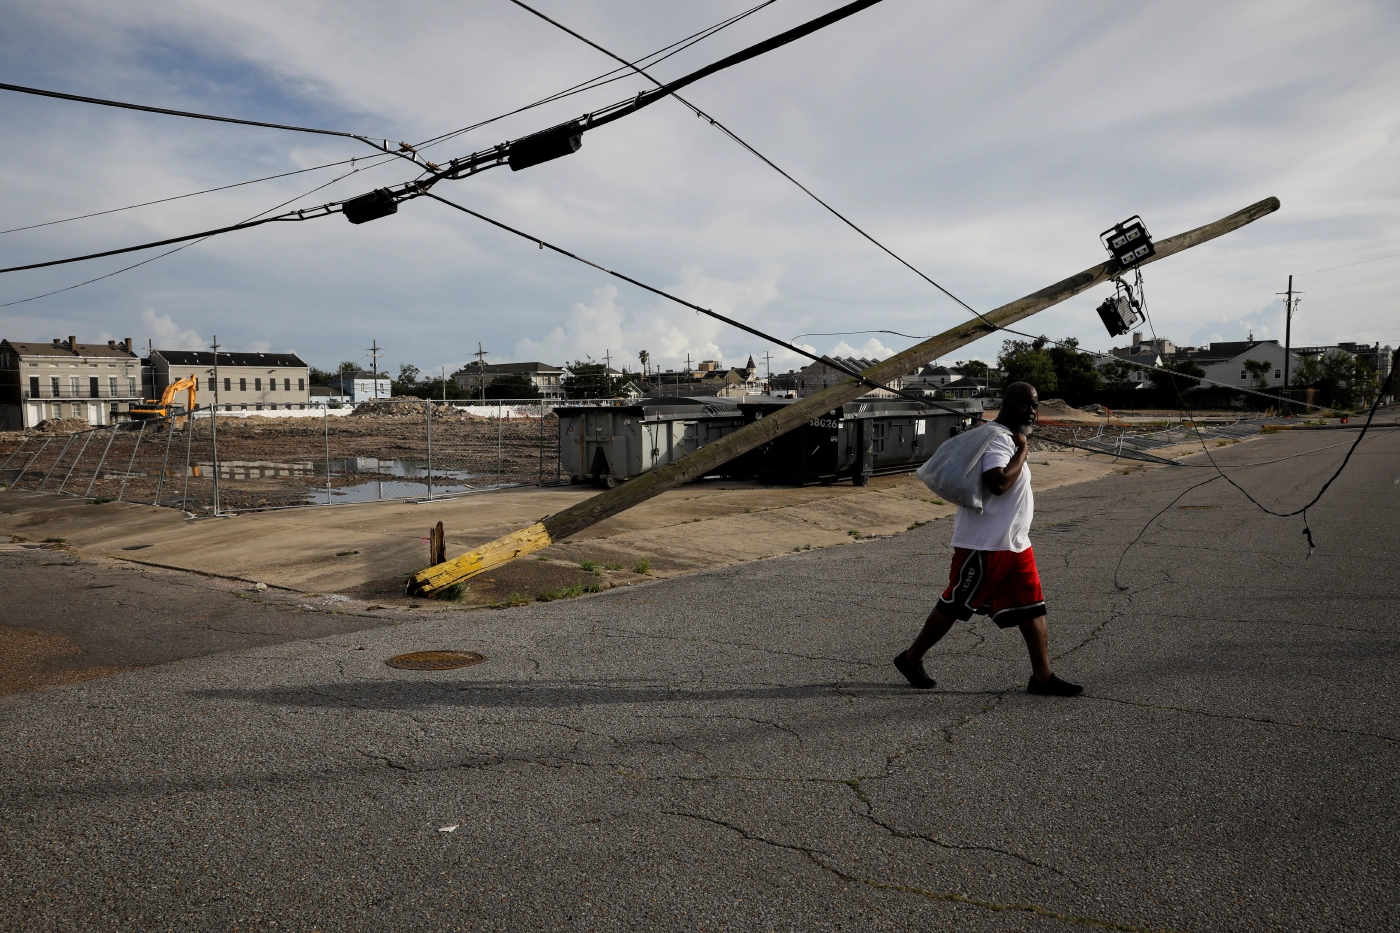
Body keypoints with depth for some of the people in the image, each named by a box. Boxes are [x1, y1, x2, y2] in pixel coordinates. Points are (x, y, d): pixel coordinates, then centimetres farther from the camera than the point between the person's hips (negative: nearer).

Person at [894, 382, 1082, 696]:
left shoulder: (1011, 439, 16)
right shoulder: (996, 437, -17)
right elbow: (999, 483, -31)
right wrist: (1022, 450, -19)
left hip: (1015, 544, 10)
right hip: (984, 545, -10)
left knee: (1033, 608, 6)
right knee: (954, 605, 1)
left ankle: (1042, 677, 12)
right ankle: (911, 658, 16)